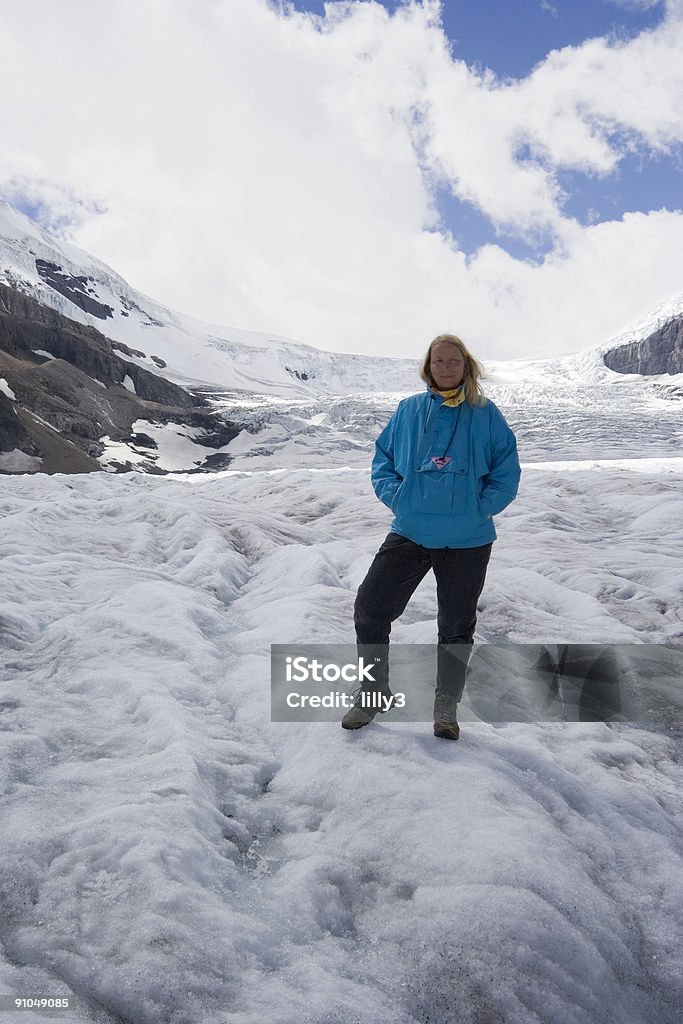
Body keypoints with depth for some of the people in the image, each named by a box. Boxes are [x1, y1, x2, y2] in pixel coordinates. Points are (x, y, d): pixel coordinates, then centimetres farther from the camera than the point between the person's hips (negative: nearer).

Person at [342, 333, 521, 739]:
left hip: (467, 541, -1)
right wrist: (395, 496, -5)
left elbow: (507, 470, 0)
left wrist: (482, 507, -10)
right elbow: (383, 458, 10)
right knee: (369, 608, -2)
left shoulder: (486, 414, 0)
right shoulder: (409, 410, 5)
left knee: (457, 625, 11)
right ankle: (375, 693, 19)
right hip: (410, 533, 2)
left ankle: (447, 705, 31)